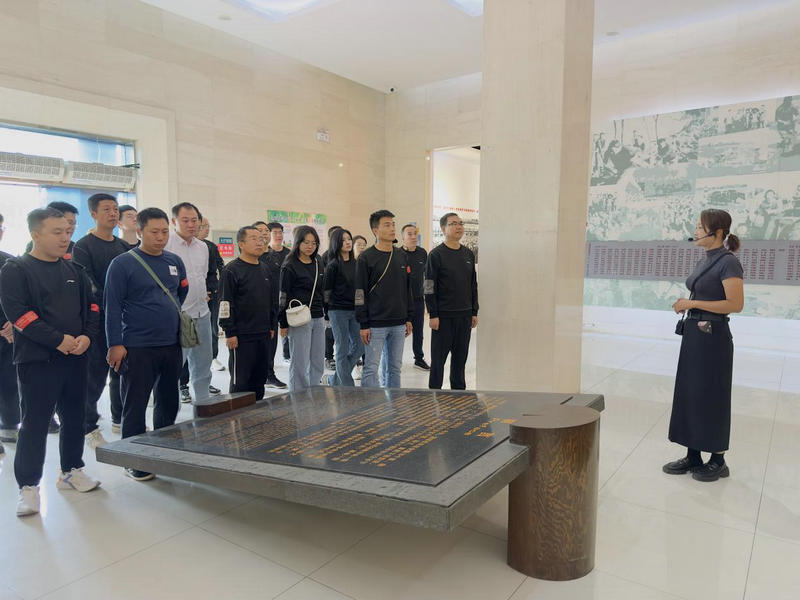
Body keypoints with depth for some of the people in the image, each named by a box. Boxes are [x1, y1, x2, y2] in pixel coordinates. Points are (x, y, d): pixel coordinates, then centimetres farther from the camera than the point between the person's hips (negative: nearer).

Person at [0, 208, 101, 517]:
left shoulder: (74, 270, 11)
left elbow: (91, 308, 12)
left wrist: (86, 336, -6)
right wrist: (58, 340, -18)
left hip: (75, 358, 5)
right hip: (36, 360, -5)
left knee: (74, 417, 13)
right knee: (35, 422, 1)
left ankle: (71, 470, 29)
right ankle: (28, 485, 14)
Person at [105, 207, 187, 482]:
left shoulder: (174, 261, 7)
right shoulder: (122, 264, -8)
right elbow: (113, 306, -10)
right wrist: (115, 344, -14)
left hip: (172, 345, 6)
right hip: (137, 348, -6)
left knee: (169, 402, 16)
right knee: (135, 406, 4)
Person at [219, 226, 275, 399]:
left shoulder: (265, 269, 13)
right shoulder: (232, 270, -9)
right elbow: (226, 303, -13)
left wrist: (271, 326, 17)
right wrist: (230, 333, -15)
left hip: (263, 334, 7)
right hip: (242, 336, -7)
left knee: (259, 379, 14)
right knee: (240, 381, 1)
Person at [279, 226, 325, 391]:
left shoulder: (318, 263, 13)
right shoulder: (290, 267, -6)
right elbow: (283, 296, -7)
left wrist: (326, 314, 16)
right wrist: (283, 323, -9)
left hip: (318, 318, 6)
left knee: (318, 364, 9)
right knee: (300, 364, -1)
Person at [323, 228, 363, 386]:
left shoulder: (355, 263, 10)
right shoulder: (333, 266, -6)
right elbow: (327, 291, -5)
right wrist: (327, 314, -7)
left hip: (355, 310, 6)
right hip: (338, 311, -6)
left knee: (359, 347, 7)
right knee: (343, 350, 0)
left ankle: (336, 379, 24)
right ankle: (347, 386, 10)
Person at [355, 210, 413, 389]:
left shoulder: (401, 256, 11)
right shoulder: (366, 258, -6)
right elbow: (360, 292, -8)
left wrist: (409, 318, 12)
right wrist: (363, 324, -12)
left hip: (399, 324, 6)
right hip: (376, 325, -5)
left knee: (395, 368, 13)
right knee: (371, 369, -1)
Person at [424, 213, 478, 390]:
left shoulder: (468, 254, 12)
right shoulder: (436, 254, -6)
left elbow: (473, 285, 16)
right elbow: (429, 287, -9)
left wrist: (474, 312, 11)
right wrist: (433, 315, -14)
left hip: (465, 315, 5)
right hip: (444, 316, -5)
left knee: (460, 358, 12)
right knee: (439, 358, 3)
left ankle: (459, 391, 23)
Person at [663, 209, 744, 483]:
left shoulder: (728, 262, -13)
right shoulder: (704, 262, 12)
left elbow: (735, 304, -19)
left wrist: (693, 303, -18)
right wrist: (685, 304, 8)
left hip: (713, 337, -9)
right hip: (693, 334, 9)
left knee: (712, 397, 2)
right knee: (689, 394, 11)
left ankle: (718, 461, 18)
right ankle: (693, 456, 21)